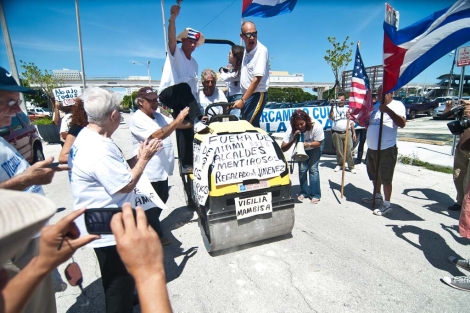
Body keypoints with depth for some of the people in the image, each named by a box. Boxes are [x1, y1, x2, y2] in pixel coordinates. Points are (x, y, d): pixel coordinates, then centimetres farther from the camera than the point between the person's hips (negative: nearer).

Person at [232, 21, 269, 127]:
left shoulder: (261, 50, -15)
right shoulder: (246, 50, 10)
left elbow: (257, 79, -21)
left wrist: (242, 100, -21)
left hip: (257, 95, -8)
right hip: (246, 94, 8)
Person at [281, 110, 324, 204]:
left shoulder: (316, 126, -37)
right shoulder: (291, 130, -34)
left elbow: (319, 143, -22)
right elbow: (283, 149, -35)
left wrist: (308, 144, -41)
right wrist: (293, 140, -50)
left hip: (315, 147, -2)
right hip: (302, 148, 2)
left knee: (313, 169, -11)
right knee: (302, 169, -6)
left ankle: (315, 195, 0)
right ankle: (304, 192, 14)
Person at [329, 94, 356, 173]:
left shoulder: (348, 109, 16)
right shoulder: (334, 108, 10)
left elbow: (351, 122, 15)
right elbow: (331, 117, -9)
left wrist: (354, 133, 7)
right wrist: (332, 106, -14)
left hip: (347, 132, 1)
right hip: (336, 133, 0)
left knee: (349, 150, -6)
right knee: (338, 150, 4)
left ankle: (351, 166, -2)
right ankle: (339, 164, 18)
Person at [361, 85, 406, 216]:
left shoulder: (397, 105, -8)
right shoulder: (376, 105, 16)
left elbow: (402, 123, -24)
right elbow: (368, 123, 23)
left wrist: (388, 110, -32)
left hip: (387, 149, -8)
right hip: (372, 148, 8)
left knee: (385, 178, -1)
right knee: (374, 175, 20)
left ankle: (387, 204, 10)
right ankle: (377, 196, 38)